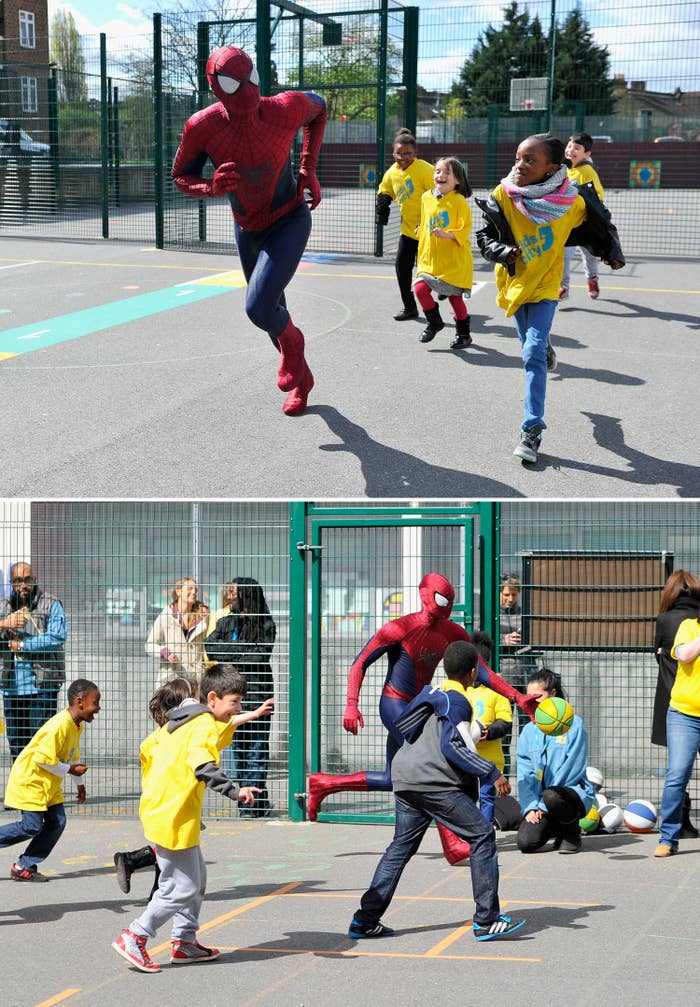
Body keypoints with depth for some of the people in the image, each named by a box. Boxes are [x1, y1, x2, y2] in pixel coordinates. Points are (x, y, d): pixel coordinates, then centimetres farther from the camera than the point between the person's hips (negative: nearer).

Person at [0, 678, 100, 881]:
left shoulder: (76, 725, 6)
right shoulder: (60, 725, -26)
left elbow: (73, 755, 21)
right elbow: (43, 758, -28)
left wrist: (80, 783, 21)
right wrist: (70, 770, -18)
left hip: (49, 785, 9)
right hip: (29, 780, -9)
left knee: (57, 823, 1)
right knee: (32, 827, -11)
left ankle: (25, 867, 6)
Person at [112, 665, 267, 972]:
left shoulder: (180, 720, 14)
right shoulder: (205, 725, -15)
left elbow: (149, 751, 22)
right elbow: (203, 766, -30)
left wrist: (151, 792, 32)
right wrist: (234, 791, -36)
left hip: (158, 807, 10)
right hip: (175, 818, -10)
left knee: (197, 878, 19)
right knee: (182, 888, -4)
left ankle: (184, 941, 24)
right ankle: (134, 938, 2)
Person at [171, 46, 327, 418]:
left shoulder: (286, 108, -25)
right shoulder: (203, 127, -23)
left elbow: (318, 108, 0)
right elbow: (181, 176, -6)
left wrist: (308, 171, -6)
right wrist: (211, 188, -29)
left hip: (289, 223, -3)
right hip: (247, 230, 3)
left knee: (258, 308, -21)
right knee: (271, 312, 19)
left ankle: (291, 341, 14)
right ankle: (301, 379, 46)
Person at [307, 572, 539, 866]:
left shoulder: (452, 633, 2)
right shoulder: (399, 629, -17)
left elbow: (482, 671, 3)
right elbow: (360, 664, -12)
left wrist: (516, 697, -7)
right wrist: (351, 706, -20)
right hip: (394, 706, -8)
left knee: (393, 780, 13)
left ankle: (323, 784, 28)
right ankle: (453, 846, -14)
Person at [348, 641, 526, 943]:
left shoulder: (430, 693, 17)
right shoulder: (458, 702, -8)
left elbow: (402, 725, 27)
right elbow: (452, 747, -18)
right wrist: (491, 773, -20)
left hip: (404, 781, 9)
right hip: (433, 782, -9)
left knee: (402, 845, 15)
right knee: (482, 836, -3)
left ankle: (365, 920, 11)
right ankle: (487, 921, -6)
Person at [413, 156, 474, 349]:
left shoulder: (459, 201, -11)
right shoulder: (426, 198, 7)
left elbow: (465, 228, -12)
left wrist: (446, 234, -28)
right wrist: (422, 253, 22)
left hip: (455, 260, -5)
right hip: (430, 258, 5)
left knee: (455, 296, 2)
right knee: (420, 288, -10)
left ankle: (463, 334, 20)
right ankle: (434, 322, 13)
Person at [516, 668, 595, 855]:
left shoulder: (573, 724, -3)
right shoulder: (528, 731, 12)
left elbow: (572, 769, -10)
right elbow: (524, 774, 7)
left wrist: (542, 805, -14)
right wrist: (530, 807, -10)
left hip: (573, 792, -4)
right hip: (539, 800, 4)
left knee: (551, 796, -39)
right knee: (526, 842, -21)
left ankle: (572, 832, -7)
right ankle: (556, 828, 14)